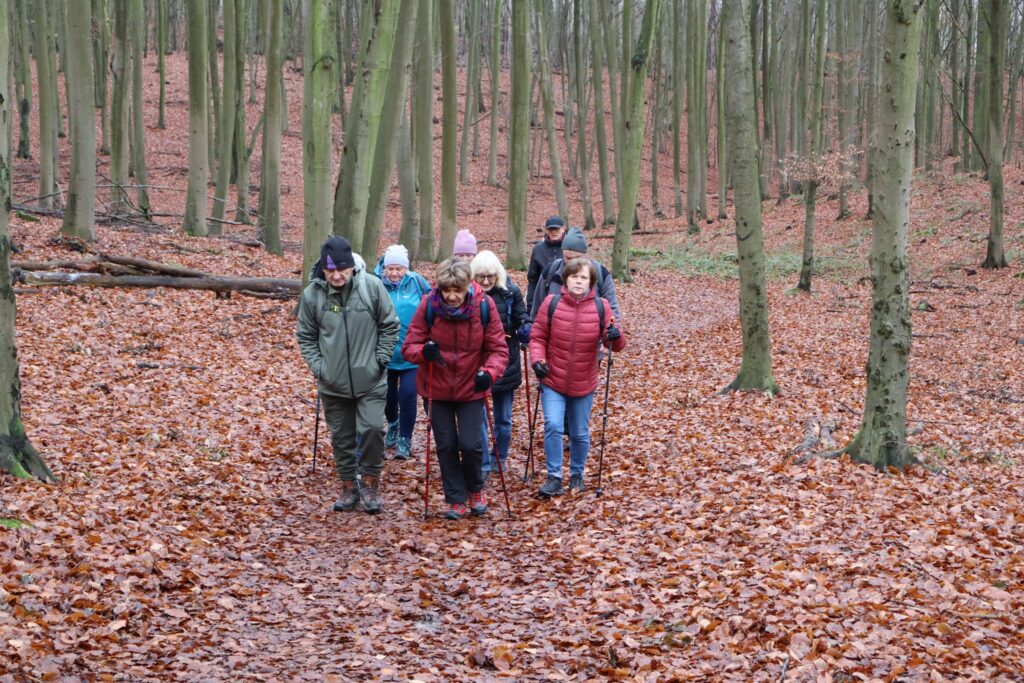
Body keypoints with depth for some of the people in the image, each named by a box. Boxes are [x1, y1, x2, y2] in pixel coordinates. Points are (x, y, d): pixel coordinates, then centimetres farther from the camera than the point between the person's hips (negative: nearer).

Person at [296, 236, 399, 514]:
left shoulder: (372, 286, -10)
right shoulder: (312, 293, -7)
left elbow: (390, 326, 1)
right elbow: (305, 336, 5)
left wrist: (380, 359, -4)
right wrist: (318, 367, -3)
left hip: (370, 381, -2)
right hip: (333, 384, 2)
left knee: (371, 429, -9)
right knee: (341, 437, 10)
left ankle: (370, 483, 11)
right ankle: (349, 486, 25)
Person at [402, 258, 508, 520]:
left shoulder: (484, 305, -15)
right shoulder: (428, 305, -14)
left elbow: (498, 349, -10)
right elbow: (409, 346, -10)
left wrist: (489, 372, -30)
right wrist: (424, 351, -33)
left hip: (471, 388, -1)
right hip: (437, 388, 1)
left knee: (470, 445, -4)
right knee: (446, 446, 6)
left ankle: (475, 489, 26)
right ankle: (456, 500, 22)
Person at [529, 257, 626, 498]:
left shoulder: (601, 307, -6)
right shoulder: (551, 303, -7)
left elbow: (614, 343, -4)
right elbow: (538, 337, 0)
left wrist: (616, 338, -27)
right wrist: (538, 359, -16)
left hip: (584, 384, 1)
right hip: (553, 380, -1)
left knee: (580, 433, 12)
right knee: (553, 426, -16)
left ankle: (577, 474, 35)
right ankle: (554, 477, -3)